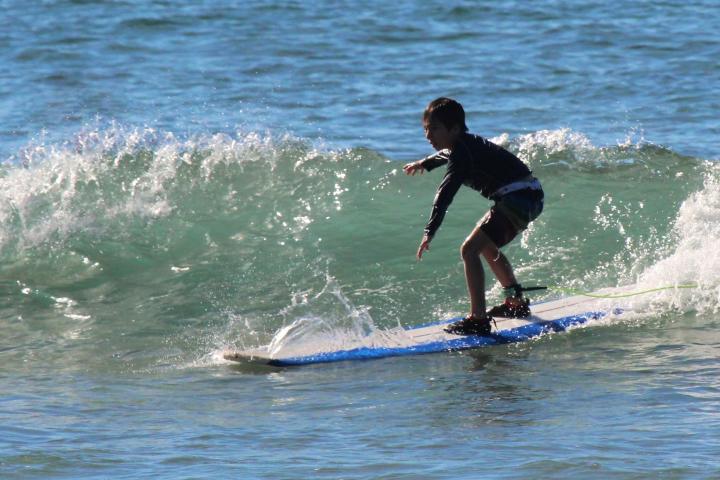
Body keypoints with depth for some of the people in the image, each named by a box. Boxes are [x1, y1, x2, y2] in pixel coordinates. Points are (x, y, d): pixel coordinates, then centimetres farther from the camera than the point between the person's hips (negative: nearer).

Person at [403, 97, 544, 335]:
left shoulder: (462, 153, -17)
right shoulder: (464, 144, 14)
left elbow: (445, 193, -29)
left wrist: (429, 232, -37)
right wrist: (425, 163, 60)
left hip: (519, 197, -11)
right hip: (528, 198, 11)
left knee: (470, 249, -19)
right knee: (487, 247, 31)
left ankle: (478, 319, -24)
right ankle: (517, 302, 45)